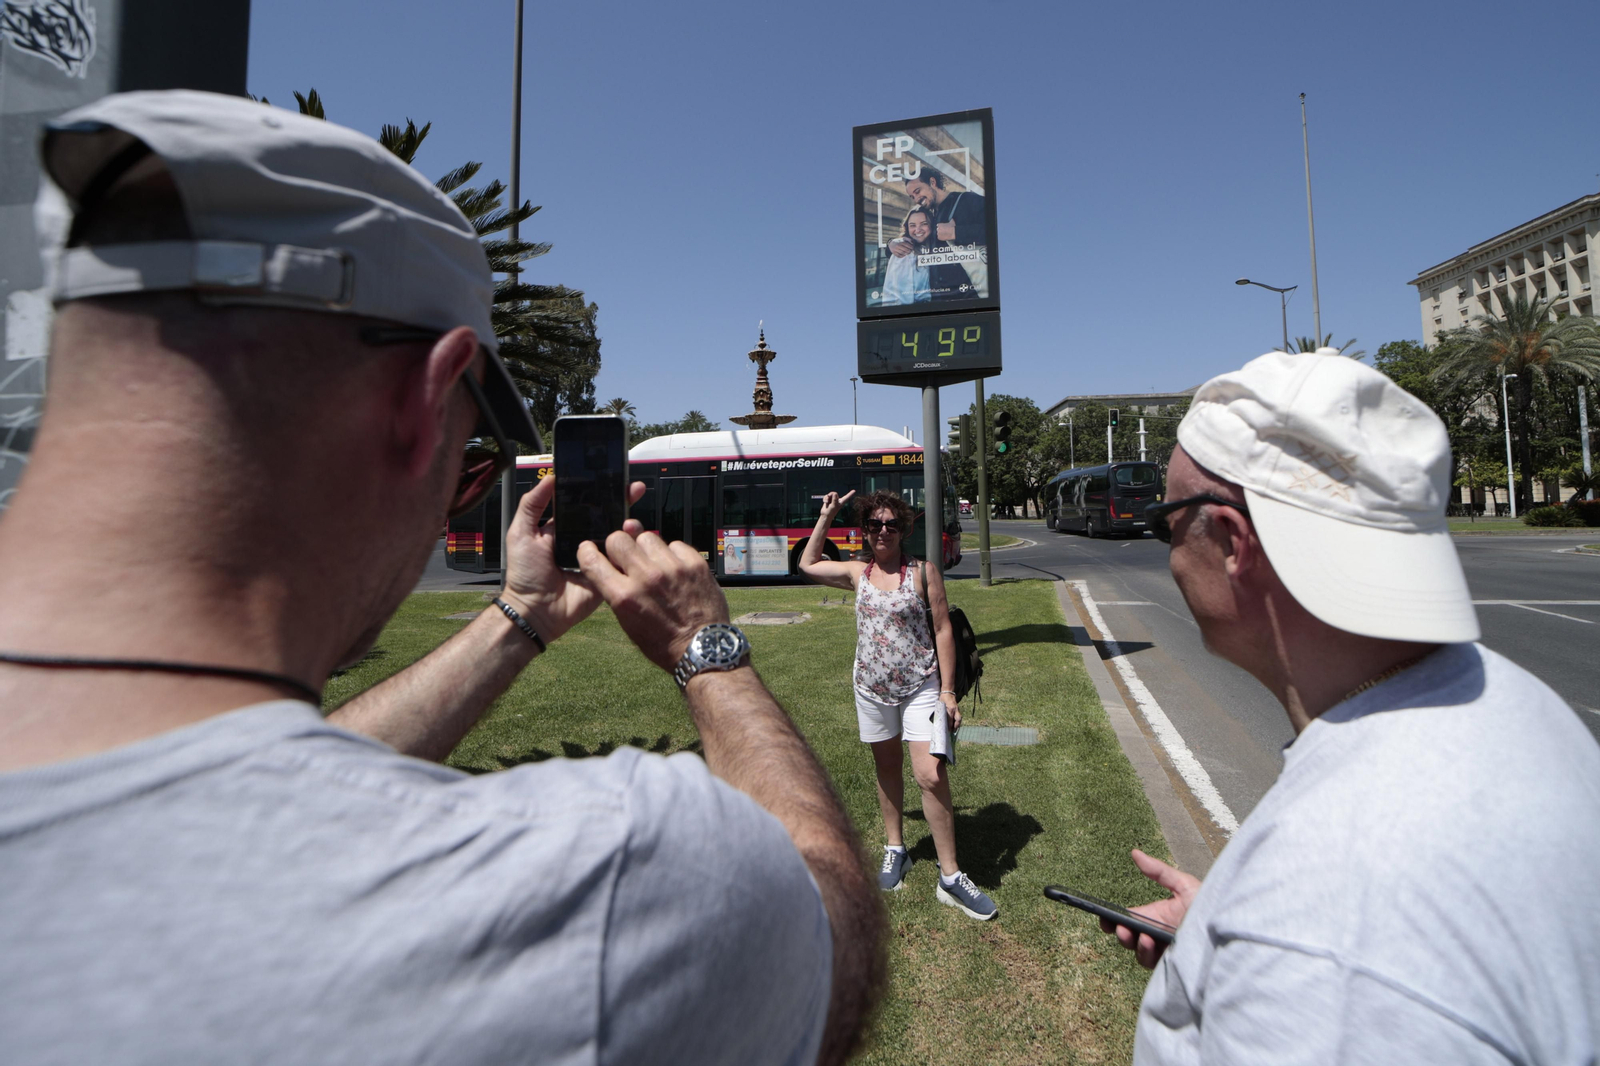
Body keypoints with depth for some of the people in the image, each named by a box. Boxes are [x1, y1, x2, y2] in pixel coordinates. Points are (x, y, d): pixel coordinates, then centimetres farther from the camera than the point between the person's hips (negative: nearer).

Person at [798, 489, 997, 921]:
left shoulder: (923, 571, -6)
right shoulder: (858, 572, 3)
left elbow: (943, 630, -5)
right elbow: (808, 564, 16)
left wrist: (948, 690, -8)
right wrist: (826, 516, 11)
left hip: (921, 686, -3)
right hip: (872, 687, 3)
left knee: (931, 775, -11)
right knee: (887, 770, 16)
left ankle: (950, 877, 1)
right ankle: (895, 848, 36)